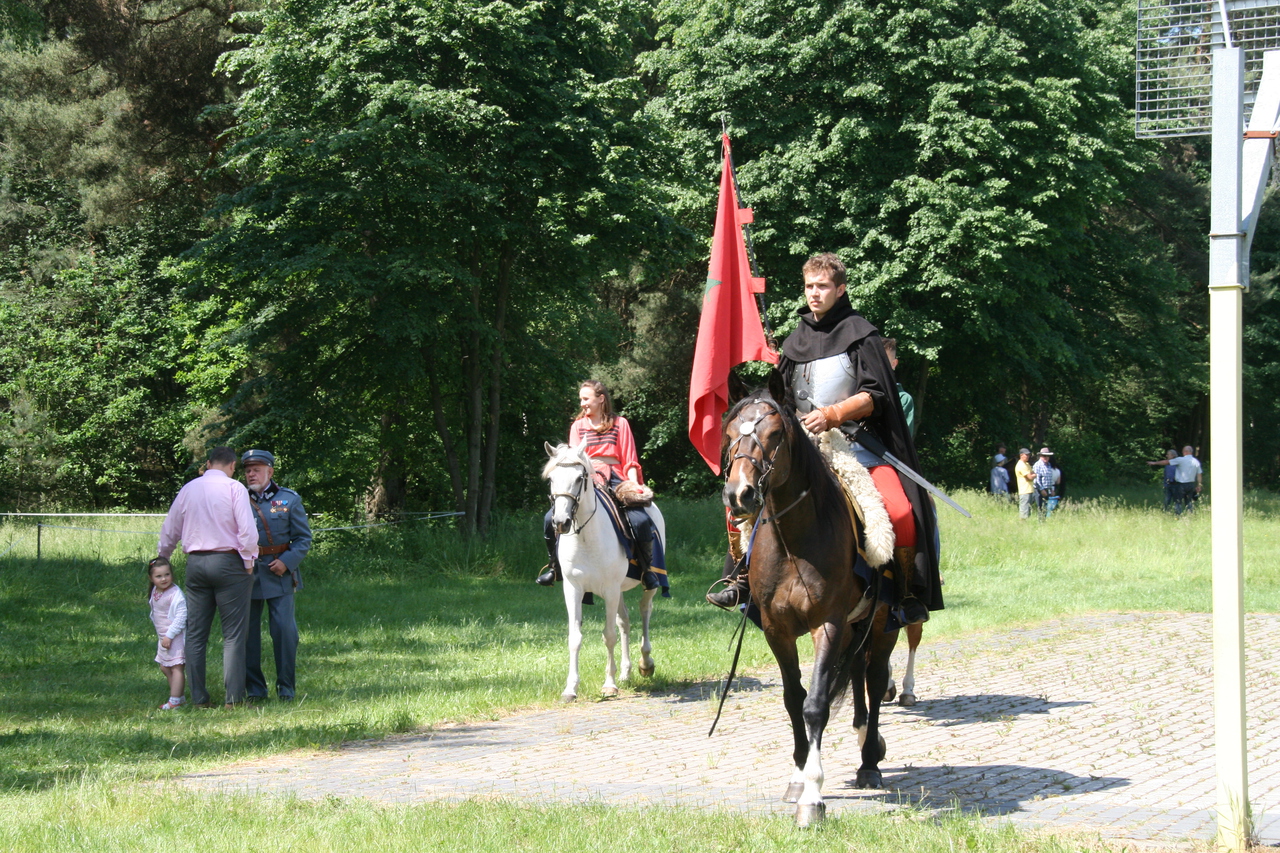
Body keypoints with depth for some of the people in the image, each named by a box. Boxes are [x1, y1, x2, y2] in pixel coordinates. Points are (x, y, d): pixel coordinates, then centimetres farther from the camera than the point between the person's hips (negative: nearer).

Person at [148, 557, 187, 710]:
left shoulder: (176, 594, -20)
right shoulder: (155, 593, 6)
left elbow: (181, 617, -22)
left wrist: (169, 635, -22)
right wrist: (160, 636, 17)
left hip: (175, 637, -10)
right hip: (163, 637, 10)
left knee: (176, 668, -8)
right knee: (165, 668, 15)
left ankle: (175, 701, -7)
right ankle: (180, 695, 25)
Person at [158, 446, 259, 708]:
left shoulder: (188, 489, 10)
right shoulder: (234, 488, -5)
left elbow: (169, 531, 18)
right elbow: (247, 529, -14)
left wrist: (162, 560, 33)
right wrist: (249, 561, -1)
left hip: (195, 563, 4)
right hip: (227, 561, -4)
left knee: (195, 634, 9)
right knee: (233, 635, -2)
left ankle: (199, 698, 9)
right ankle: (234, 698, -5)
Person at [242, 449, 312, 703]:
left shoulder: (289, 500, 5)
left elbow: (304, 538, 4)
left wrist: (287, 561, -11)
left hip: (278, 574, -2)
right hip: (246, 574, 2)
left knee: (284, 630, -8)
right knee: (247, 632, 2)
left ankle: (286, 689, 2)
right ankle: (254, 689, 12)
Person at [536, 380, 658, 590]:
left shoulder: (620, 424, 11)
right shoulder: (578, 426, 15)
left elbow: (630, 461, 7)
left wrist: (636, 486, -9)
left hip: (615, 479, -2)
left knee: (641, 521, -27)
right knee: (551, 519, -18)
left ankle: (647, 570, -3)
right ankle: (555, 567, 5)